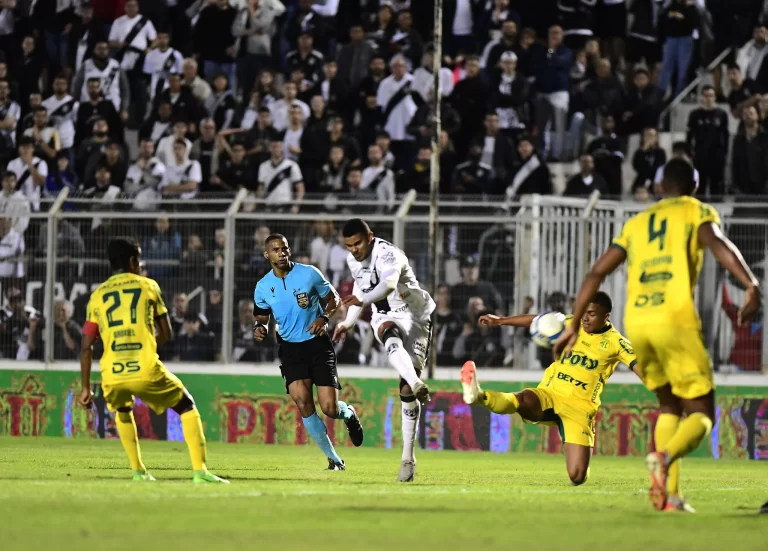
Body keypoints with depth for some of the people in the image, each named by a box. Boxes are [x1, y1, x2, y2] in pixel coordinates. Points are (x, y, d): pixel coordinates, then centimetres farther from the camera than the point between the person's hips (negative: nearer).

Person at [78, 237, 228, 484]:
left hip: (112, 375, 2)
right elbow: (166, 334, 13)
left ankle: (138, 471, 27)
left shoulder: (97, 295, 14)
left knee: (122, 411, 35)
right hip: (146, 370, -2)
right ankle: (200, 471, 3)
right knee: (187, 407, 17)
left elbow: (86, 347, 10)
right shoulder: (148, 286, 10)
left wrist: (86, 388, 15)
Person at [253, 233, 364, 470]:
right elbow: (262, 316, 13)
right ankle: (333, 458, -3)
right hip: (290, 347, 2)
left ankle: (348, 414, 31)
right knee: (302, 401, -19)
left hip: (317, 344, -2)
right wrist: (260, 328, -11)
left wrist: (324, 318, -15)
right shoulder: (263, 287, 0)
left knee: (330, 409, -11)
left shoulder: (309, 273, -6)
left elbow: (333, 298, 5)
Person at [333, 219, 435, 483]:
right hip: (385, 318, 5)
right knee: (391, 339, -37)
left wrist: (363, 299, -62)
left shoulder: (388, 254, -22)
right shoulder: (353, 260, 3)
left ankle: (408, 456, -2)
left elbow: (388, 284, -44)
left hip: (413, 316, -5)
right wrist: (348, 322, 27)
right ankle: (416, 384, -64)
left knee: (406, 391, -9)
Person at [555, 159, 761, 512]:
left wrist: (574, 326, 25)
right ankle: (665, 457, -31)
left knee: (669, 406, 23)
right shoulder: (698, 212, 12)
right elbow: (717, 243, -11)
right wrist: (751, 286, -25)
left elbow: (596, 273, 21)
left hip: (635, 324, 5)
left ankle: (670, 495, 10)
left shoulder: (637, 223, 25)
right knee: (701, 415, 1)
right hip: (675, 320, -5)